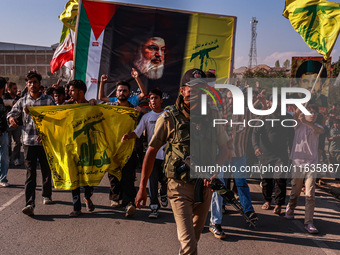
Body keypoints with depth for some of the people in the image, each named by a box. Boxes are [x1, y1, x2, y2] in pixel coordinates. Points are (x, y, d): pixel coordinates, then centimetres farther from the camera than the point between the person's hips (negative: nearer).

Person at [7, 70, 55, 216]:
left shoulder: (48, 100, 3)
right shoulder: (22, 101, 8)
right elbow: (12, 113, 14)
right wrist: (12, 119, -11)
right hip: (29, 141, 0)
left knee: (46, 171, 12)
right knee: (30, 173, -6)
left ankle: (47, 195, 33)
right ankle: (29, 204, -10)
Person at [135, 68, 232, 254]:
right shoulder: (169, 118, -9)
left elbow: (226, 148, 7)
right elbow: (151, 152, -4)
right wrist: (142, 188, -4)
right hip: (179, 186, -4)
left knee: (194, 236, 20)